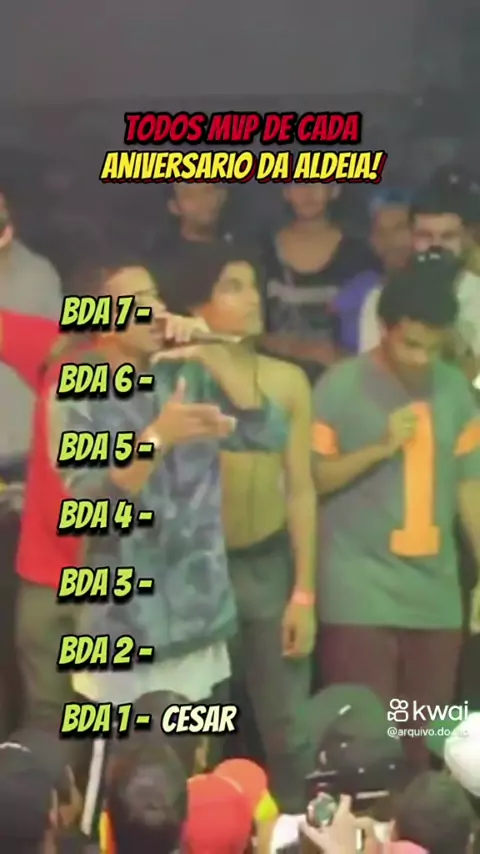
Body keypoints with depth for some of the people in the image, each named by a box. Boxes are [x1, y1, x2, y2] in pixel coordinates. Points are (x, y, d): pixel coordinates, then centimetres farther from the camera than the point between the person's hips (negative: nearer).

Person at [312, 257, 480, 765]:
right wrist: (379, 448, -15)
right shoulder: (340, 387, -5)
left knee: (424, 741, 8)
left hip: (436, 592, 4)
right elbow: (309, 480, -5)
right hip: (360, 593, -4)